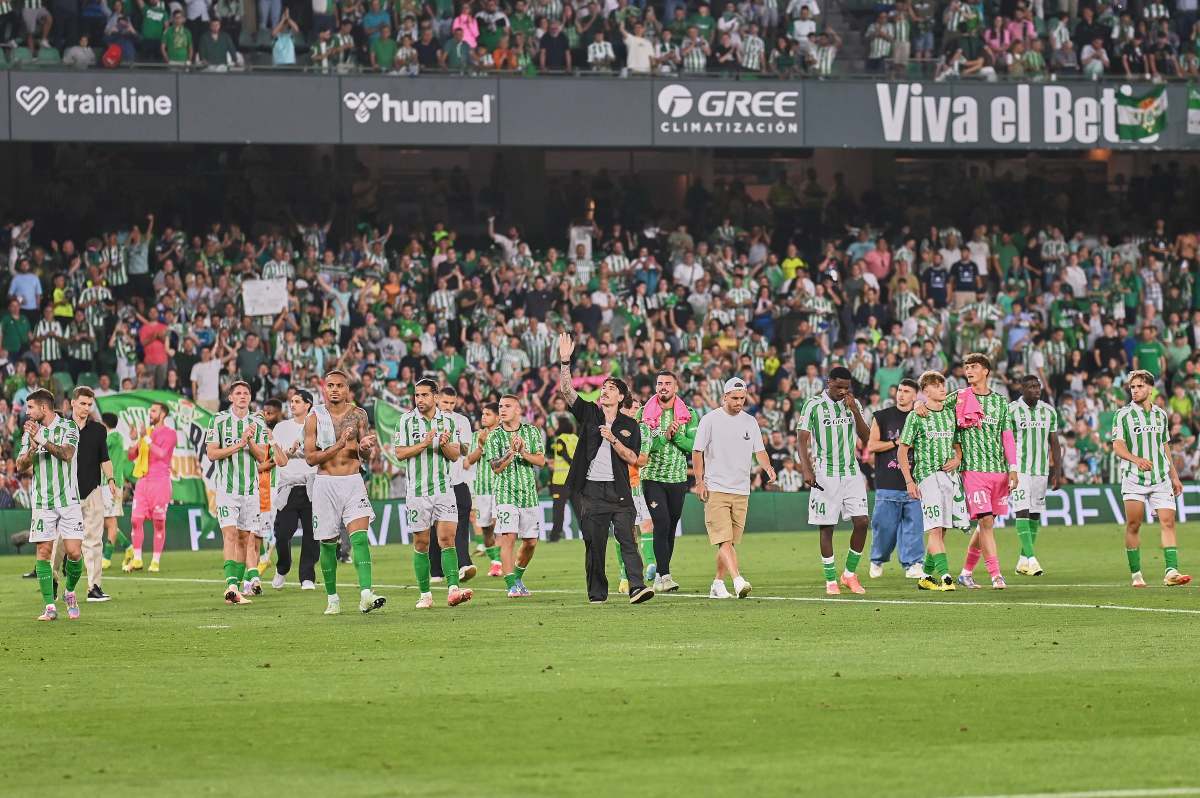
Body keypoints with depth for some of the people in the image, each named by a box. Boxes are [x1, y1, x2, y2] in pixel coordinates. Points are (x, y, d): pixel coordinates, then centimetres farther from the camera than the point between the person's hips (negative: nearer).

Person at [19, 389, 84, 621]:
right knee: (44, 552, -5)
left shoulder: (68, 426, -1)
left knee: (74, 552, -7)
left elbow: (66, 454, -17)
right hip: (42, 502, 2)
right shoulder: (30, 432, 10)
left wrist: (42, 440, -27)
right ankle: (50, 607, -2)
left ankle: (69, 592, 20)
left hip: (68, 500, -2)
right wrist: (33, 448, -16)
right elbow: (21, 465, 3)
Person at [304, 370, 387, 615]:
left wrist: (365, 447, -11)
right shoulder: (315, 418, 0)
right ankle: (332, 598, 20)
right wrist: (338, 445, -16)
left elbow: (366, 455, 13)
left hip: (353, 482, 0)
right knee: (327, 543, 5)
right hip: (326, 483, 0)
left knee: (359, 536, -16)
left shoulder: (358, 414, 6)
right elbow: (310, 458, -5)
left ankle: (366, 595, -27)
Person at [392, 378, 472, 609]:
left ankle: (453, 590, -19)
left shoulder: (447, 421, 7)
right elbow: (400, 453, -3)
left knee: (447, 538, -11)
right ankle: (425, 595, 10)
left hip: (444, 488, 1)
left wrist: (445, 444, -13)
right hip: (418, 491, -1)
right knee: (421, 543, 3)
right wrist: (424, 444, -15)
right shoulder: (407, 421, 2)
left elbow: (455, 455, 8)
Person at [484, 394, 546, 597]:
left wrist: (524, 453, -18)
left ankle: (518, 577, 29)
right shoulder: (494, 437, 2)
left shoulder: (531, 432, 7)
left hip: (529, 495, 3)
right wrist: (511, 452, -21)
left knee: (530, 542, 7)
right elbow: (495, 467, -7)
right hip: (506, 495, -3)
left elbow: (541, 460, -1)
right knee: (508, 537, -16)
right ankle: (512, 586, -18)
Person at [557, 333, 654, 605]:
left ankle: (637, 587, -21)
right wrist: (565, 362, -11)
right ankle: (597, 593, 9)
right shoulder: (589, 414, 10)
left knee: (627, 539, -11)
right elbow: (566, 390, 0)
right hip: (591, 489, 1)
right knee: (594, 544, 3)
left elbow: (632, 458, 0)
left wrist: (613, 439, -13)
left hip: (618, 490, -1)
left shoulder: (629, 425, 8)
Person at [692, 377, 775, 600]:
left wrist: (768, 468, -7)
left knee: (730, 541, 6)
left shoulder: (750, 422, 12)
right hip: (716, 489, -5)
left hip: (741, 491, 5)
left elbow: (759, 451, 13)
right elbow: (697, 452, 0)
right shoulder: (710, 420, -2)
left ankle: (718, 583, 16)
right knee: (724, 539, -15)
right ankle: (738, 581, -27)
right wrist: (700, 481, -8)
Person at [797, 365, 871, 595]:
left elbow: (866, 437, 5)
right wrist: (806, 469, -14)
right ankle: (831, 580, 6)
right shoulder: (814, 405, -3)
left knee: (861, 522, -6)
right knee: (826, 527, -1)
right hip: (825, 474, -4)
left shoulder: (853, 404, 9)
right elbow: (803, 439, -3)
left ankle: (850, 574, 9)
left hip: (851, 472, 4)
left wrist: (855, 411, -8)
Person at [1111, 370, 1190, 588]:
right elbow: (1117, 446, -10)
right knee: (1133, 525, -4)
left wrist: (1174, 476, 21)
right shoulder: (1123, 415, -1)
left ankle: (1171, 572, -14)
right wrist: (1137, 459, -28)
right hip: (1133, 478, -3)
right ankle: (1136, 574, 5)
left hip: (1161, 478, 3)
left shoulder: (1161, 414, 13)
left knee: (1168, 522, -8)